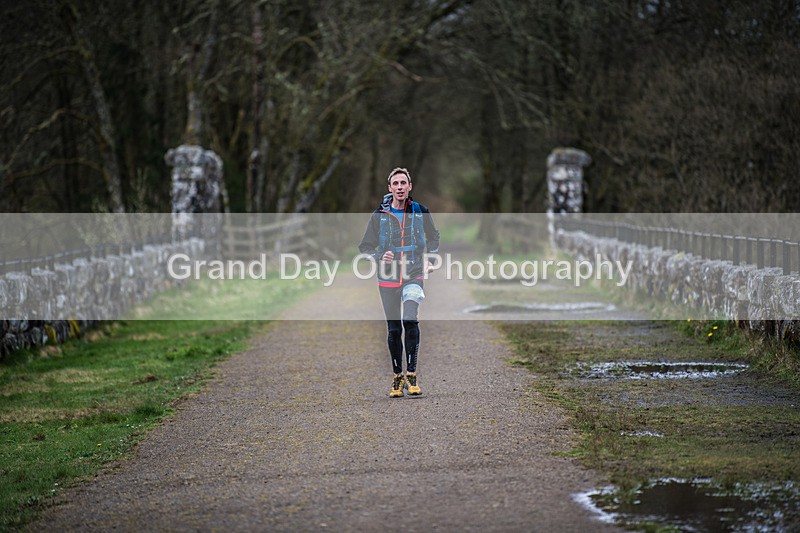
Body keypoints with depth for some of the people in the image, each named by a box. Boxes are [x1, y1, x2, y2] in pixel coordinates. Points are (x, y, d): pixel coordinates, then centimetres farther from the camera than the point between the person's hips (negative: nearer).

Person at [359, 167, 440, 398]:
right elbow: (365, 246, 6)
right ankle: (397, 376, 18)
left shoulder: (421, 212, 2)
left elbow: (433, 239, 19)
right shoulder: (379, 216, 0)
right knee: (394, 329, 4)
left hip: (414, 277, -1)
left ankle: (411, 374, -11)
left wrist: (430, 260, 4)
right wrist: (380, 256, -13)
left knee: (410, 321, -21)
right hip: (388, 279, 1)